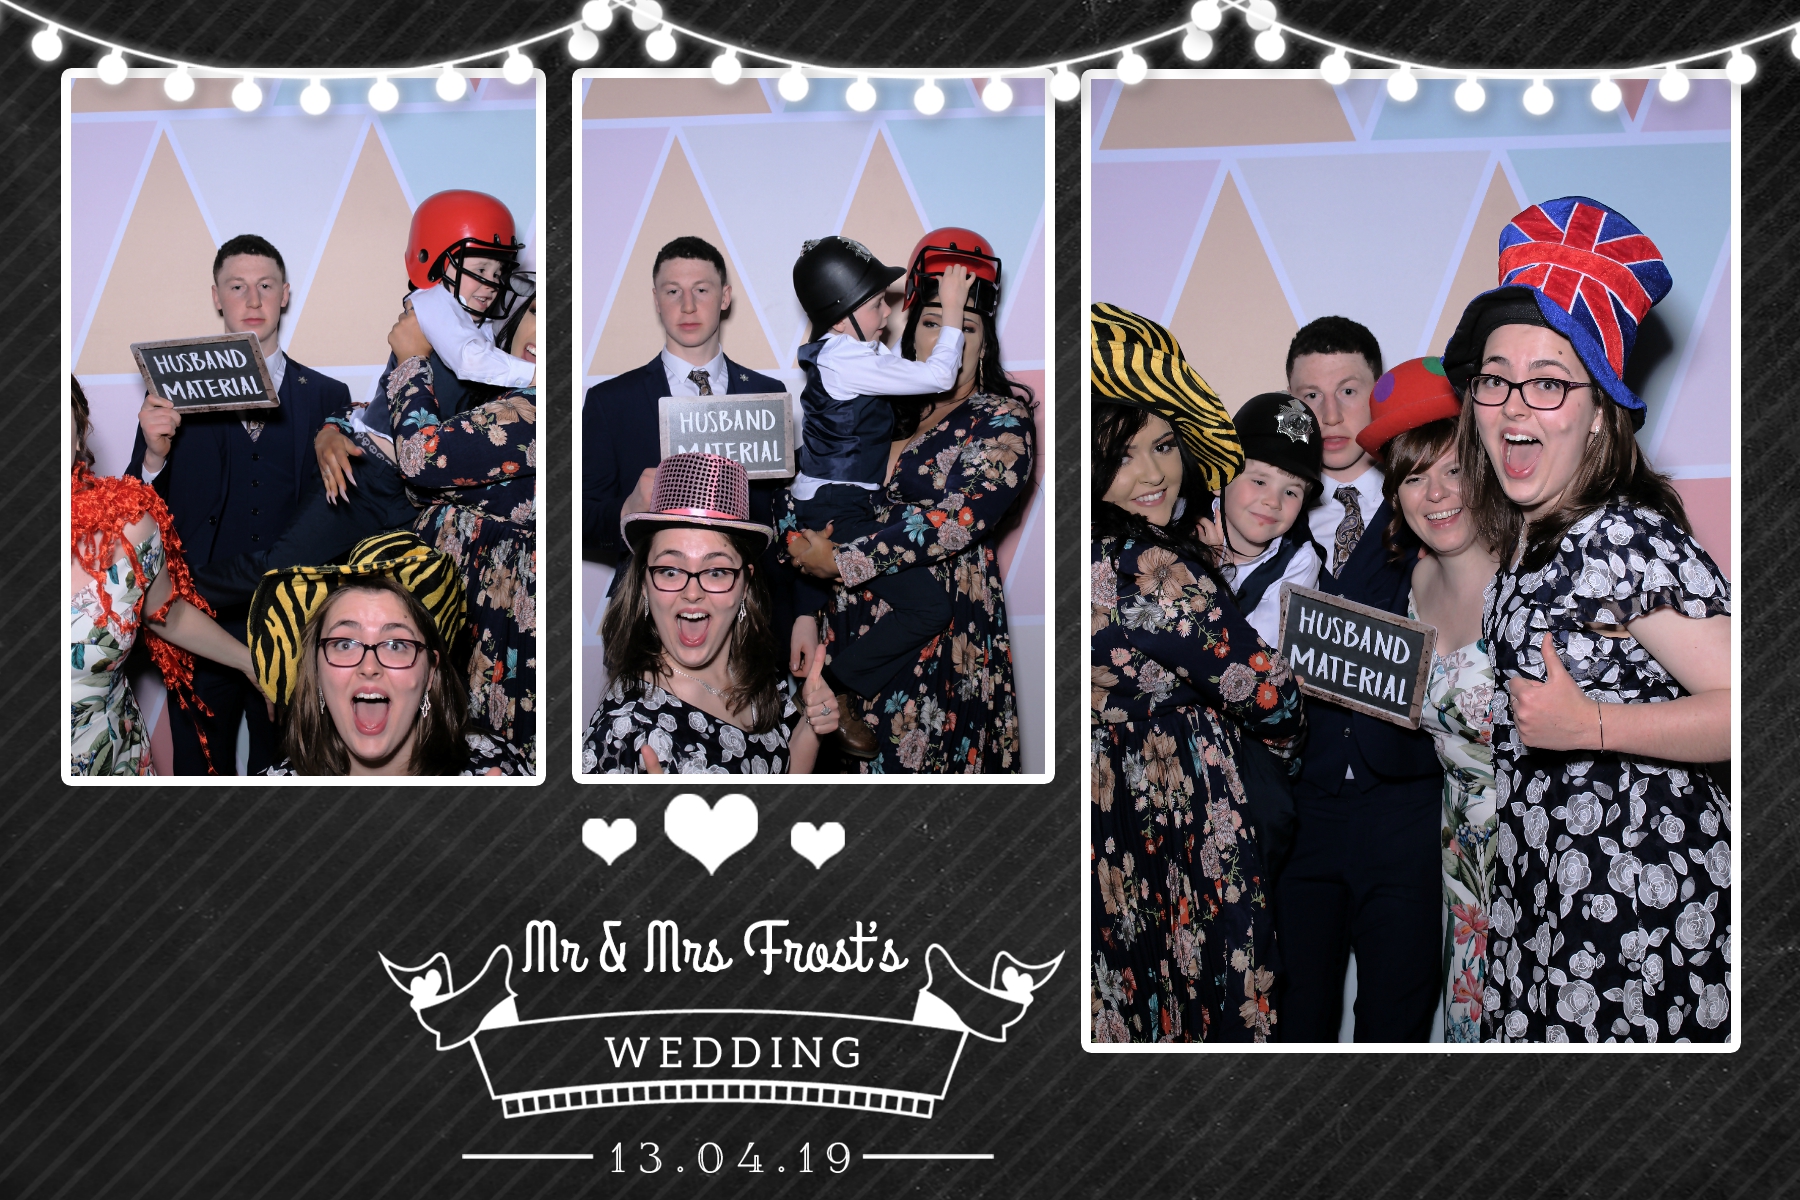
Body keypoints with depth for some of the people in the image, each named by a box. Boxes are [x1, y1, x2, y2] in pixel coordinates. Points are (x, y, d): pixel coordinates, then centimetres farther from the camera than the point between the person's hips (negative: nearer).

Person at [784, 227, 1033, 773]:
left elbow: (958, 516, -17)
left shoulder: (1003, 421, -3)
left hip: (942, 638, -5)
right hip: (855, 623, 5)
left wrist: (841, 562, -15)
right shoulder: (888, 415, 14)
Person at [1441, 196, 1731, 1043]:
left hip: (1640, 901, -8)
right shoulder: (1527, 539, 10)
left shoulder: (1631, 540, -17)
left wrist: (1589, 725, -25)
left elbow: (1743, 709, -22)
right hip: (1544, 896, 8)